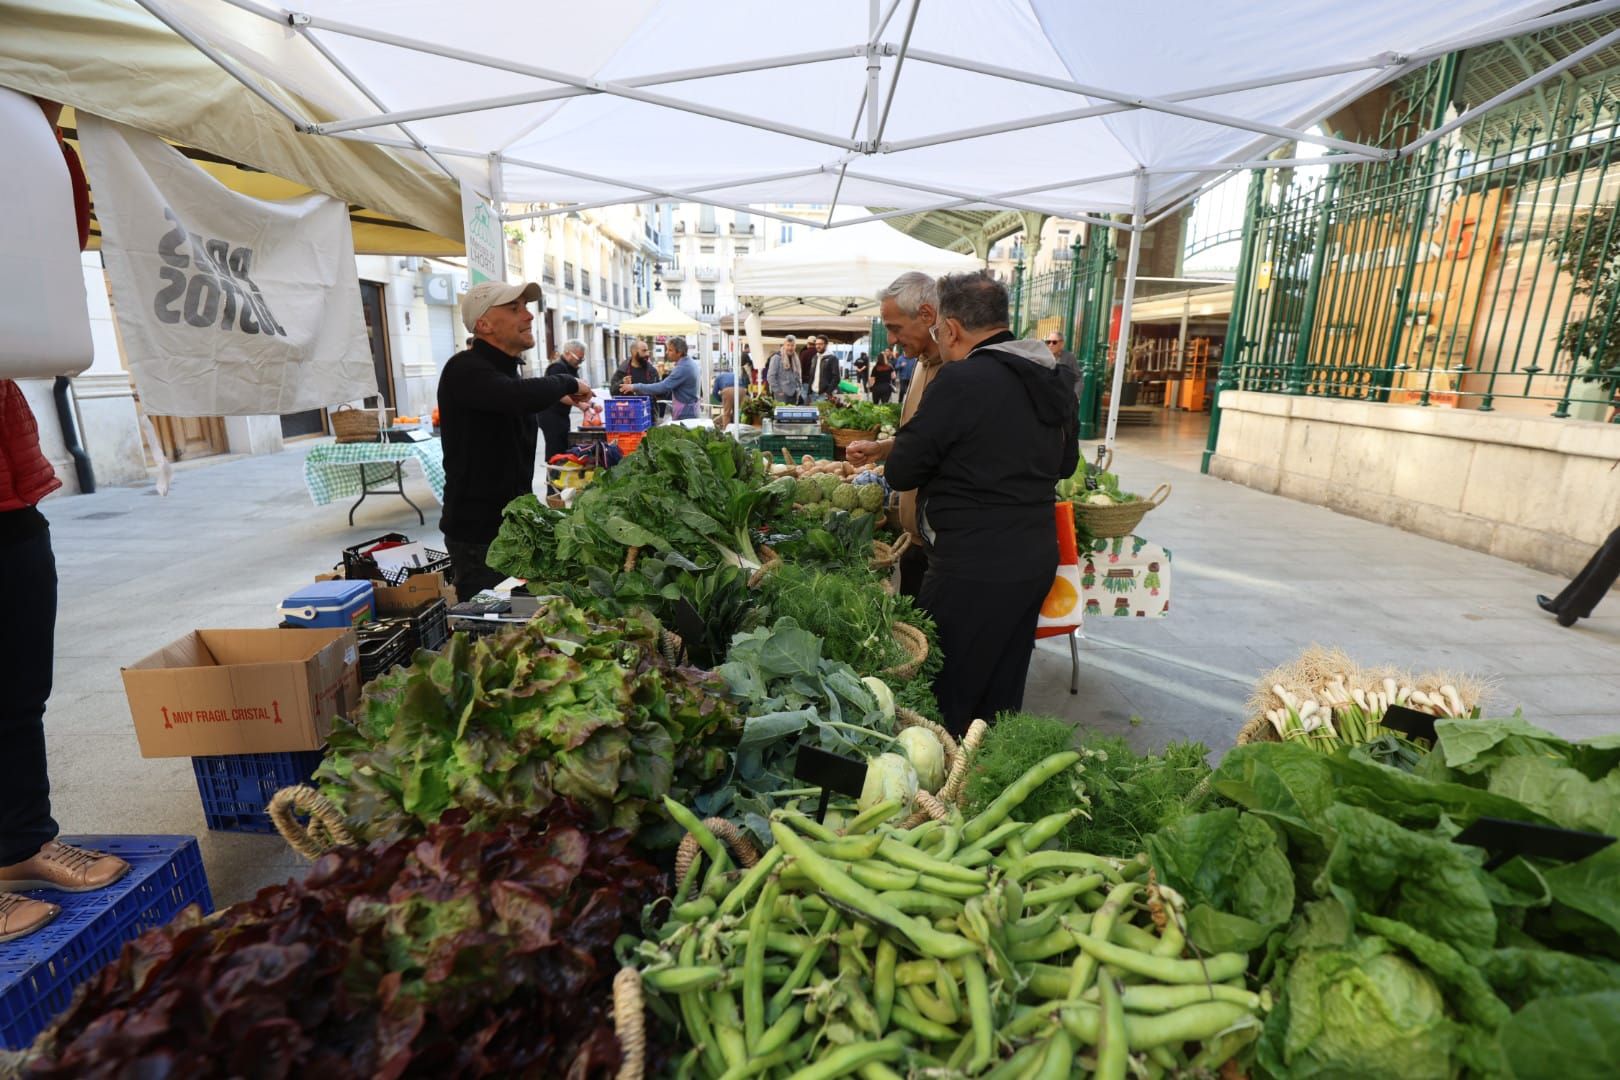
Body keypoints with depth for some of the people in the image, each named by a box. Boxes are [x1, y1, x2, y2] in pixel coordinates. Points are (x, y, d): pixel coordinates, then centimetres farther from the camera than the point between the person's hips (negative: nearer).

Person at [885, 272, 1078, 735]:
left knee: (945, 702, 7)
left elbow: (900, 472, -12)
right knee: (1002, 698, 20)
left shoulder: (961, 380, -17)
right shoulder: (1056, 380, 7)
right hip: (1037, 558, 8)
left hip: (974, 567, -8)